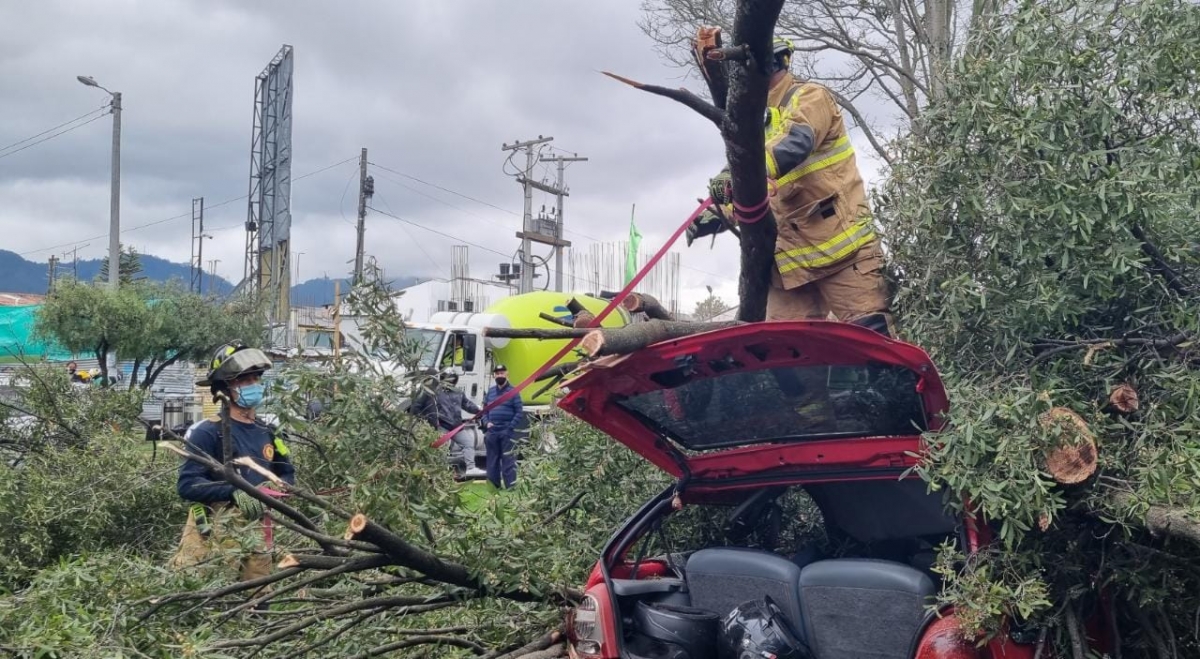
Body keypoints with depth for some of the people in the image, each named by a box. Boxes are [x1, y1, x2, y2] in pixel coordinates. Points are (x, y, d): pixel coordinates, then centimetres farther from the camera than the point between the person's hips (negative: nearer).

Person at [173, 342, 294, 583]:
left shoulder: (267, 434, 12)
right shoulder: (208, 433, -9)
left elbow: (288, 474, 20)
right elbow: (187, 485, -15)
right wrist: (234, 492, -26)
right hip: (213, 536, -6)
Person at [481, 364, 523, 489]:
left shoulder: (513, 391, -2)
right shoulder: (490, 391, 14)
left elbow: (519, 412, -6)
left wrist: (511, 427, -13)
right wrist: (486, 422, 2)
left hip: (507, 432, -5)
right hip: (492, 431, 5)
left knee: (508, 460, -7)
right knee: (492, 460, 10)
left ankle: (511, 488, -6)